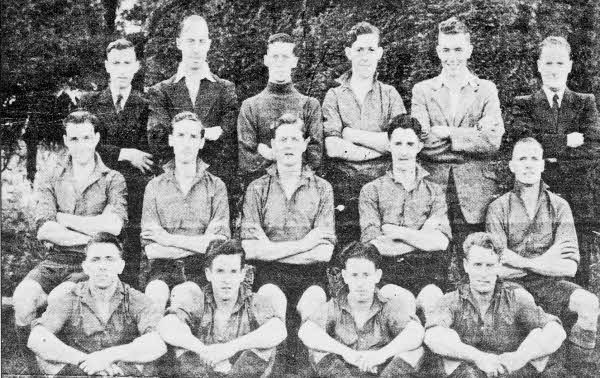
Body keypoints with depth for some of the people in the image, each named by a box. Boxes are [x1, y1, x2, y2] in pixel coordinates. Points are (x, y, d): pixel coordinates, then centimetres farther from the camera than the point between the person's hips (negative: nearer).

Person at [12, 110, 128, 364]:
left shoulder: (113, 180, 7)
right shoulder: (50, 180, 12)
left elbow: (113, 226, -12)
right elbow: (44, 231, -3)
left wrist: (62, 218, -5)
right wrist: (93, 234, -10)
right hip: (55, 261, 2)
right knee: (23, 297, -27)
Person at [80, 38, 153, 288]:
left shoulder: (145, 105, 7)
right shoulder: (90, 102, 11)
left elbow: (148, 152, 6)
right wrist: (124, 154, -7)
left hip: (135, 191, -1)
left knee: (132, 255, -4)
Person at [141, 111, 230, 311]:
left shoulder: (216, 186, 10)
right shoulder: (155, 187, 12)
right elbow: (151, 249, 2)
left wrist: (169, 239, -5)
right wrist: (198, 244, -6)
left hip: (202, 268, 0)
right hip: (164, 267, 1)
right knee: (155, 293, -32)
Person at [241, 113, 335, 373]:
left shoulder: (322, 189, 11)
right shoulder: (257, 189, 11)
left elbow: (324, 252, 1)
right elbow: (251, 249, -1)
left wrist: (274, 249, -3)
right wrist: (303, 245, -5)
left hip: (310, 274, 0)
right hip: (270, 274, 0)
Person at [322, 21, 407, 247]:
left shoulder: (389, 95, 10)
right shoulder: (334, 96, 7)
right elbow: (332, 148, -7)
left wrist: (353, 135, -6)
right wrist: (381, 144, -8)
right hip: (343, 186, 0)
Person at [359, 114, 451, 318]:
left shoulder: (433, 191, 20)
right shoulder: (372, 190, 14)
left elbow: (441, 242, 3)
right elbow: (373, 245, -1)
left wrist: (398, 232, -2)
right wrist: (423, 238, 0)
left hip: (426, 266, 1)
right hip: (387, 267, -1)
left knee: (431, 299, -32)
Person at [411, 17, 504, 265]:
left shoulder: (486, 90, 10)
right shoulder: (422, 90, 10)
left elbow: (492, 141, -4)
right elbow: (421, 141, -4)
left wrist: (445, 133, -8)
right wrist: (471, 142, -7)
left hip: (475, 192, 0)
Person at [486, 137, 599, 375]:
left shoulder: (559, 206, 7)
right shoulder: (499, 208, 5)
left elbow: (569, 267, -4)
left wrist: (521, 263, -12)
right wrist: (541, 262, -11)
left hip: (548, 284, 1)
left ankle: (575, 371, -9)